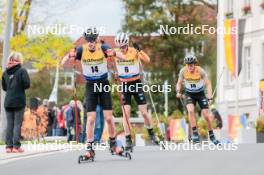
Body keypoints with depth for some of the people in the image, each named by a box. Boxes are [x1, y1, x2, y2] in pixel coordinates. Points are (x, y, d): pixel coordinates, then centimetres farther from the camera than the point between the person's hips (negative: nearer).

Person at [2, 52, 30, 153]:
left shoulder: (5, 72, 8)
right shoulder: (22, 71, -7)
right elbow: (27, 84, -12)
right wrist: (20, 87, 6)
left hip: (8, 102, 4)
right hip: (19, 101, -4)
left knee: (9, 124, 8)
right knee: (17, 124, -2)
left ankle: (9, 146, 4)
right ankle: (16, 146, -7)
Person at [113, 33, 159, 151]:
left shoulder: (134, 51, -12)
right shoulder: (116, 52, -5)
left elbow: (147, 61, -25)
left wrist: (139, 50, -39)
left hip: (136, 84, -1)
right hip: (124, 85, 1)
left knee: (144, 112, 1)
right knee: (126, 112, -7)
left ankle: (151, 133, 24)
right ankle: (128, 140, -3)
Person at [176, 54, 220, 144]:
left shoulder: (200, 71, -23)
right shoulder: (183, 71, -17)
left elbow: (208, 84, -20)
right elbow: (179, 83, -3)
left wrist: (210, 98, -31)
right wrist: (178, 91, -23)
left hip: (200, 93, -1)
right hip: (189, 94, 1)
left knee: (206, 115, -4)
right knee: (190, 110, -27)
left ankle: (211, 136, 15)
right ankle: (195, 133, -19)